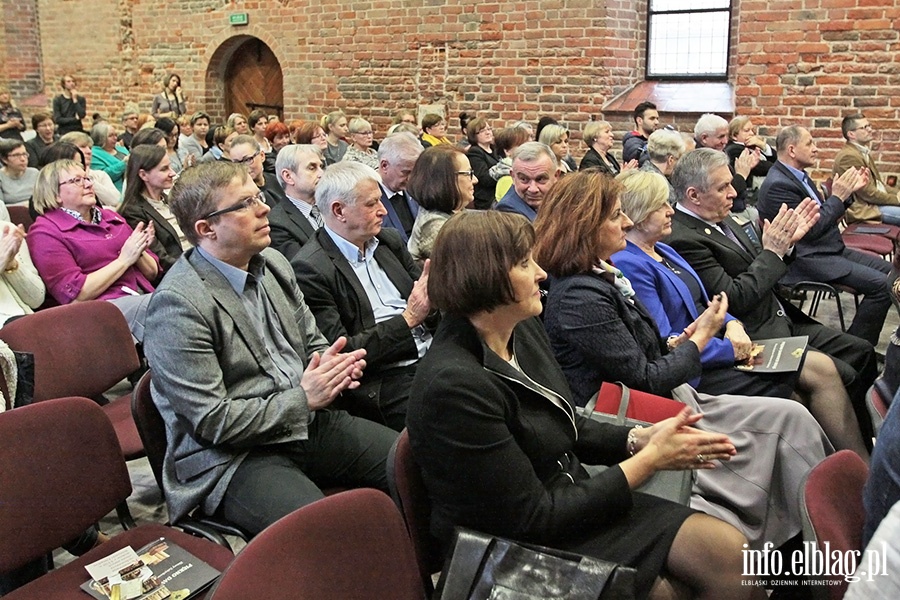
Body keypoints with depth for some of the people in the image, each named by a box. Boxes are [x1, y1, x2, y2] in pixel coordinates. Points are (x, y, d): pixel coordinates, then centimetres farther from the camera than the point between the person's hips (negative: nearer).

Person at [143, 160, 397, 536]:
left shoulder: (272, 263, 8)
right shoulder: (179, 304, -16)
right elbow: (212, 421, -17)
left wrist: (332, 366, -3)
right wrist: (304, 397, -16)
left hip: (308, 423, 8)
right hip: (234, 455, -8)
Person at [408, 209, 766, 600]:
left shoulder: (522, 330, -1)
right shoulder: (454, 385, -27)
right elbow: (533, 519, -22)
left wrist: (639, 439, -5)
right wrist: (649, 459, -16)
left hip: (571, 498, 7)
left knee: (732, 553, -3)